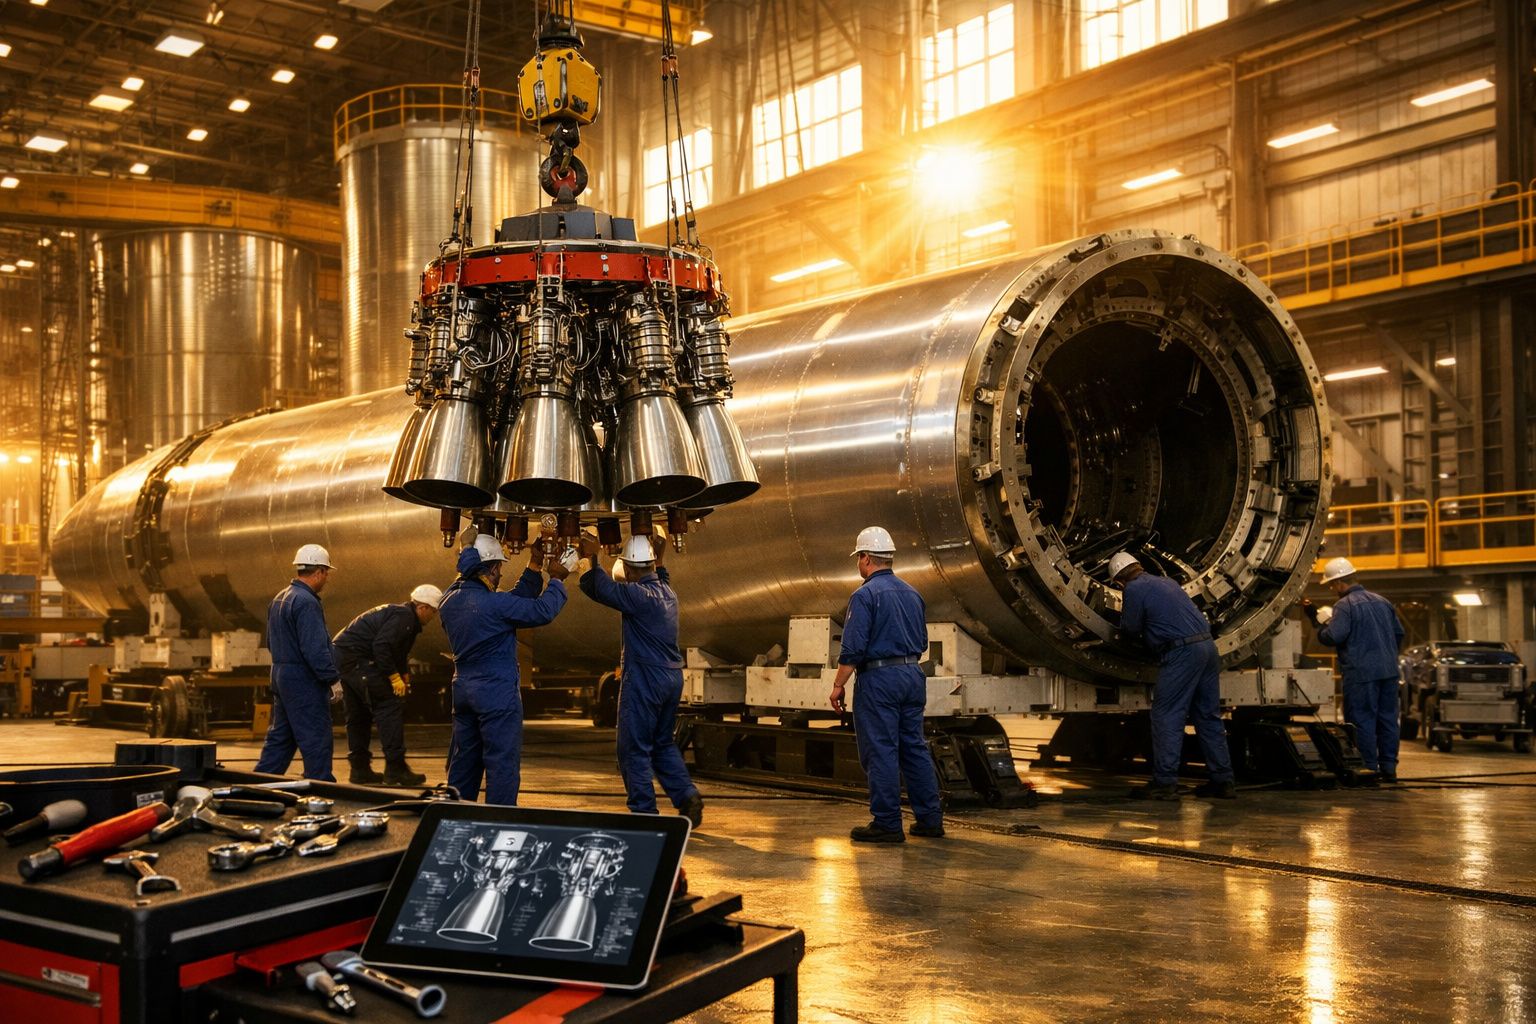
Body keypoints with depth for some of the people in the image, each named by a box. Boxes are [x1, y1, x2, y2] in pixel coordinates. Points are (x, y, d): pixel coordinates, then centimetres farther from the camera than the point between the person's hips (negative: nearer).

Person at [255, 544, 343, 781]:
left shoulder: (279, 599, 13)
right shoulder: (306, 603, -18)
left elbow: (271, 642, 21)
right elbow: (315, 648, -23)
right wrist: (333, 680, -18)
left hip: (280, 675, 10)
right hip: (304, 681, -10)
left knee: (280, 737, 15)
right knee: (316, 740, -4)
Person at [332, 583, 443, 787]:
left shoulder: (402, 615, 21)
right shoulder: (404, 617, -13)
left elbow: (398, 654, 26)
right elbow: (381, 646, -24)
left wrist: (403, 675, 13)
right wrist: (395, 677, -18)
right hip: (357, 658, -11)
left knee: (358, 715, 16)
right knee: (390, 705, -10)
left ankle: (360, 770, 23)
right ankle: (395, 769, -12)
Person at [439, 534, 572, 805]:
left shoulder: (450, 600, 6)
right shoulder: (493, 604, -20)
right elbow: (543, 610, -14)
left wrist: (534, 566, 12)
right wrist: (557, 579, 2)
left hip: (463, 689, 8)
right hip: (497, 692, -8)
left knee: (463, 762, 16)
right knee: (502, 762, 0)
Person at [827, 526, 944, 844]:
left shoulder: (865, 595, -11)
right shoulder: (913, 594, 12)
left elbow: (853, 648, -15)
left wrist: (838, 685, -8)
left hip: (878, 680, -7)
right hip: (912, 675, 8)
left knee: (880, 751, -3)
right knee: (914, 748, 12)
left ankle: (887, 824, 0)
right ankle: (930, 818, 14)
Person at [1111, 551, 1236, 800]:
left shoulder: (1134, 589, -3)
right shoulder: (1165, 581, 22)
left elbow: (1131, 630, 3)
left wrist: (1124, 615, 24)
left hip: (1181, 652, -8)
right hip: (1207, 644, 8)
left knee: (1167, 716, -4)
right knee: (1209, 716, 13)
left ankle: (1165, 783, -6)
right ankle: (1222, 781, 15)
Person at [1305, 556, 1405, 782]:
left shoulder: (1344, 605, -10)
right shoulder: (1381, 601, 14)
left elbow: (1333, 637, -18)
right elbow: (1399, 633, 21)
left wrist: (1316, 620, -2)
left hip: (1361, 673, -7)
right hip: (1388, 671, 7)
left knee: (1362, 721, -1)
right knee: (1387, 719, 11)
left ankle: (1369, 769, -1)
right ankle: (1388, 768, 15)